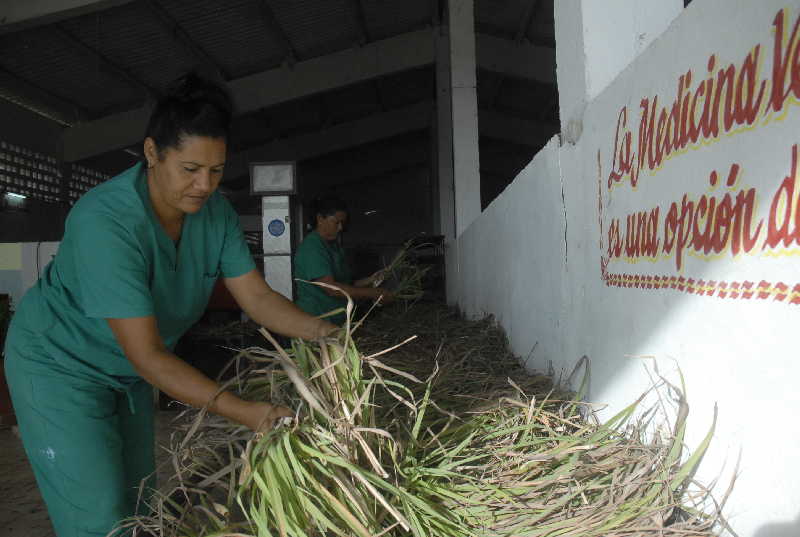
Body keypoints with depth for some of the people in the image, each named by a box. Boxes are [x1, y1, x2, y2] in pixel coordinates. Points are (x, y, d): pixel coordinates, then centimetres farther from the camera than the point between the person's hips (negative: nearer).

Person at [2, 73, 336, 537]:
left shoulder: (215, 211, -14)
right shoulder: (105, 223, -35)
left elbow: (257, 296, -12)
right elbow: (148, 355, -36)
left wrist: (323, 332, -29)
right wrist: (241, 411, -41)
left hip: (127, 370, 7)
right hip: (60, 365, -7)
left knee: (137, 499, 18)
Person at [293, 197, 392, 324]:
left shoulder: (333, 245, 14)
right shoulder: (311, 248, -17)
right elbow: (332, 288, -24)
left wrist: (369, 280, -1)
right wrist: (372, 293, -21)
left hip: (337, 321, 8)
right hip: (314, 322, -8)